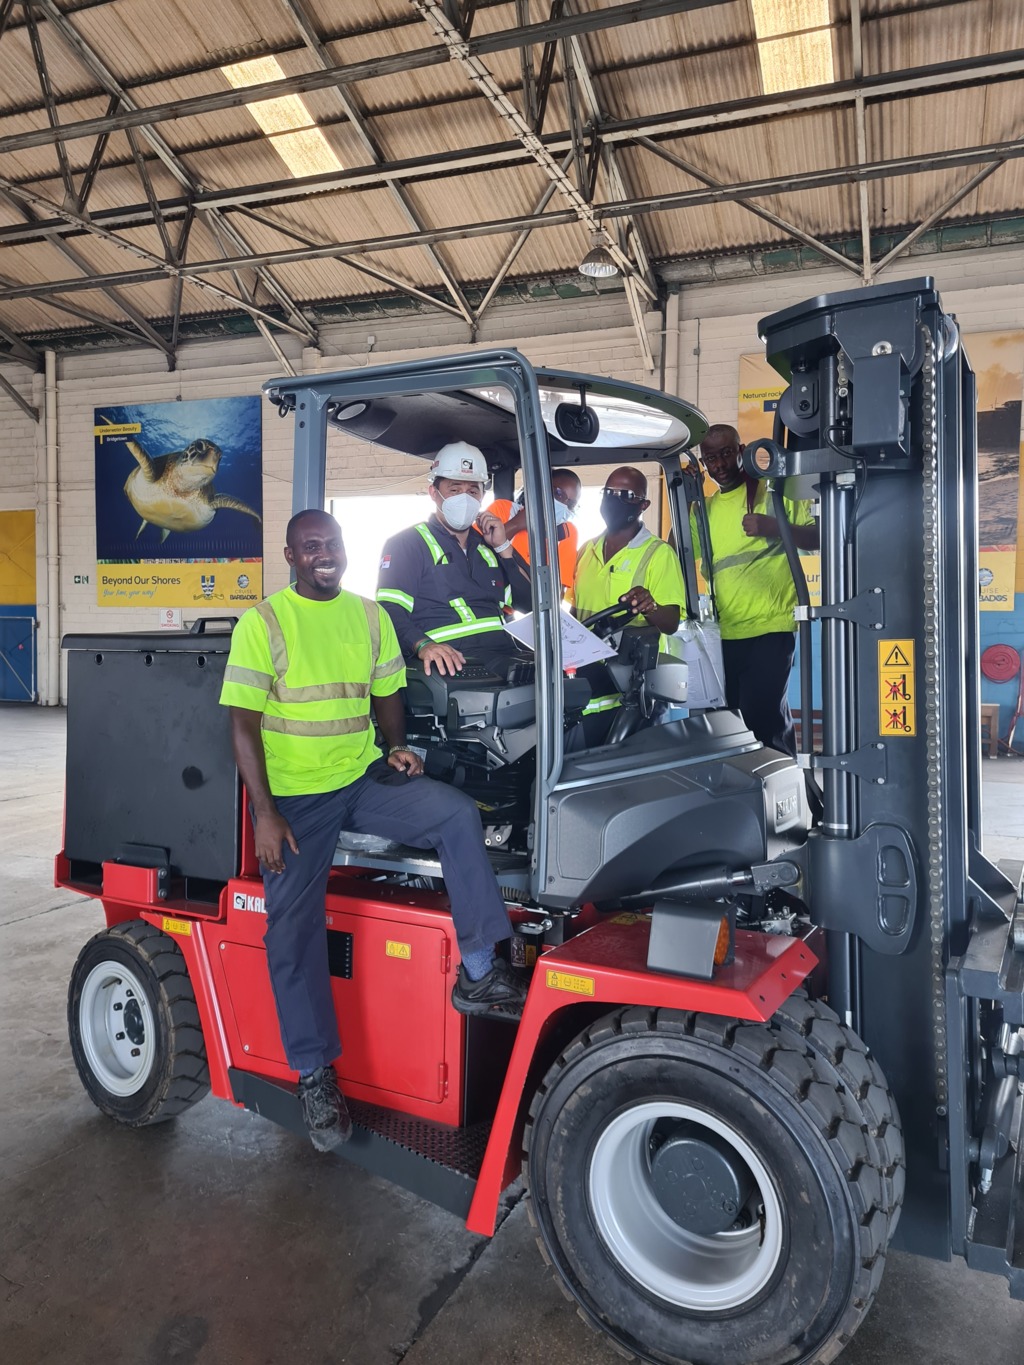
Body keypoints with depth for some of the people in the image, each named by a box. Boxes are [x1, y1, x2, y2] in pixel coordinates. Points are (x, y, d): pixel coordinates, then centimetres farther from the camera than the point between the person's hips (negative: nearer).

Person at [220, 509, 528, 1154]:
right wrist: (266, 814, -15)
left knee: (458, 813, -20)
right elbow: (244, 723, -7)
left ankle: (479, 974, -12)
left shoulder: (369, 616, 11)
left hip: (366, 779, 4)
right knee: (293, 925, -11)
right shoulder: (263, 623, -3)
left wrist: (398, 746, -2)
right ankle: (316, 1075, 5)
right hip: (293, 795, -3)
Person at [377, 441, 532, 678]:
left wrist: (503, 547, 10)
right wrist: (423, 645, -28)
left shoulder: (487, 545, 26)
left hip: (504, 659, 6)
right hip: (451, 665, -6)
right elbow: (389, 610, -8)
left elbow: (530, 604, 20)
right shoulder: (407, 543, 7)